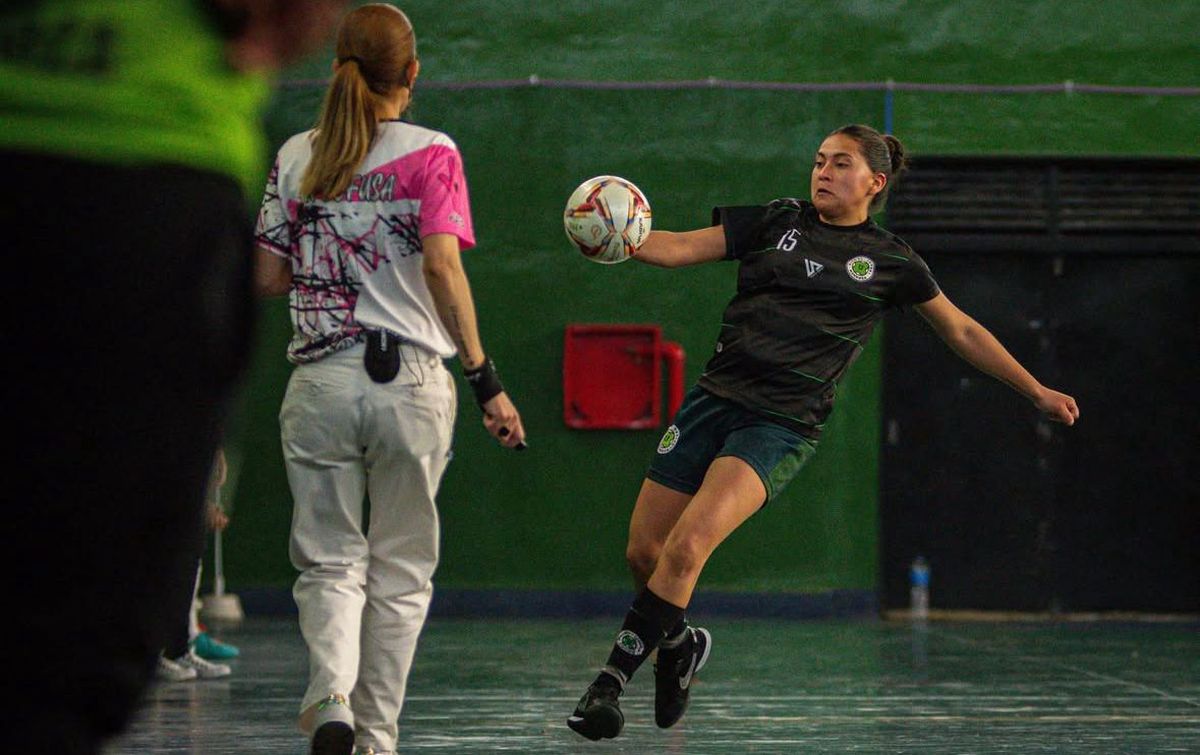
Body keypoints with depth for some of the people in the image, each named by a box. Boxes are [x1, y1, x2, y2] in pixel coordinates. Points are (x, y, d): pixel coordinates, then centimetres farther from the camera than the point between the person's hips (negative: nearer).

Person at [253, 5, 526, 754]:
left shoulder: (296, 156, 6)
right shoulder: (429, 152, -3)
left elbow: (270, 278, 7)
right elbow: (442, 266, -14)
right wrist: (485, 377, -13)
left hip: (321, 381, 2)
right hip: (410, 380, -2)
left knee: (330, 560, 9)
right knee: (401, 570, 11)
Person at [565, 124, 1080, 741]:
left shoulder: (890, 261, 8)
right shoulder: (776, 221, 11)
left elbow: (963, 333, 18)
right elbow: (677, 249, 3)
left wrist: (1038, 392, 19)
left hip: (784, 423, -3)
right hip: (716, 396, 3)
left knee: (686, 546, -23)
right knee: (643, 551, 0)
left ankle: (610, 682, -13)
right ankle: (679, 647, 32)